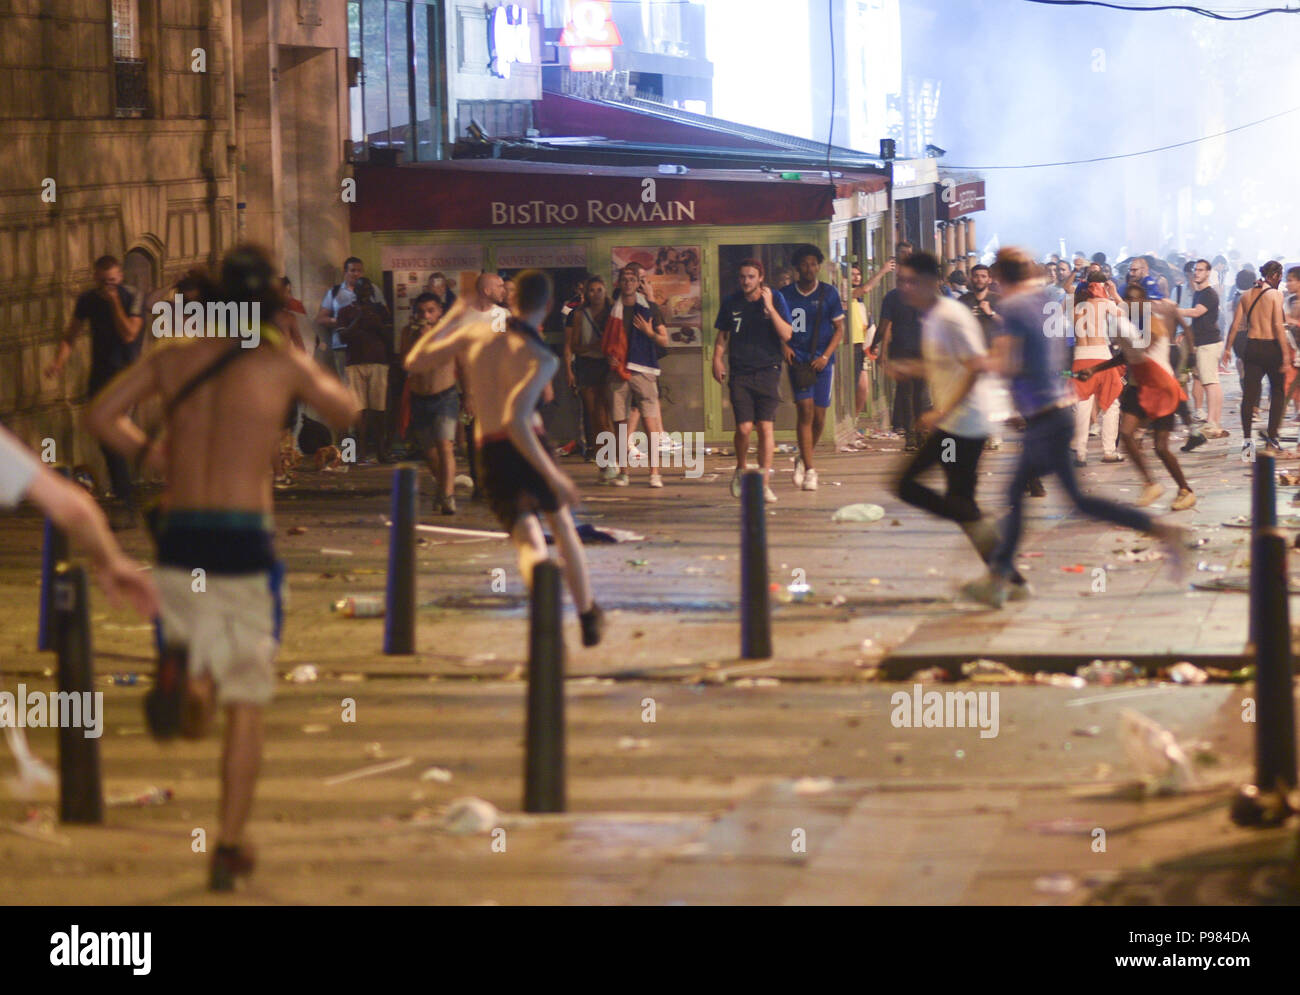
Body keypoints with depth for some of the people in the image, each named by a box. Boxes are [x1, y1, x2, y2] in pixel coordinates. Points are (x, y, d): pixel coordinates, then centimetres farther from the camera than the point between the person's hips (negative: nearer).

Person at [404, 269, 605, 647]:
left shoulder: (475, 333, 0)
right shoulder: (542, 359, -15)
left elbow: (414, 362, 11)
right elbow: (516, 420, -28)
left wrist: (451, 320, 24)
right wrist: (552, 475, -26)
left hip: (490, 459, 3)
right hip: (530, 452, -2)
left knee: (529, 543, -8)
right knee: (564, 527, 24)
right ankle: (589, 619, 35)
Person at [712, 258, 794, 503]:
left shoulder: (776, 300, 1)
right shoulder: (732, 303, 7)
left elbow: (786, 335, -8)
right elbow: (722, 335, 17)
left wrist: (769, 307, -15)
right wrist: (717, 359, 2)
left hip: (767, 370, -1)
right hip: (739, 373, 1)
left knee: (765, 426, -5)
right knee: (744, 428, -9)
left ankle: (764, 483, 2)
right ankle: (741, 470, 19)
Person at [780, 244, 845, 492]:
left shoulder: (829, 294, 4)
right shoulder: (785, 295, 5)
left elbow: (839, 329, 5)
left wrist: (825, 356, -8)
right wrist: (783, 345, -7)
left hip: (821, 360, 1)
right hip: (797, 358, -1)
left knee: (819, 415, 3)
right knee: (805, 409, -14)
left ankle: (804, 458, 29)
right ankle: (809, 470, -13)